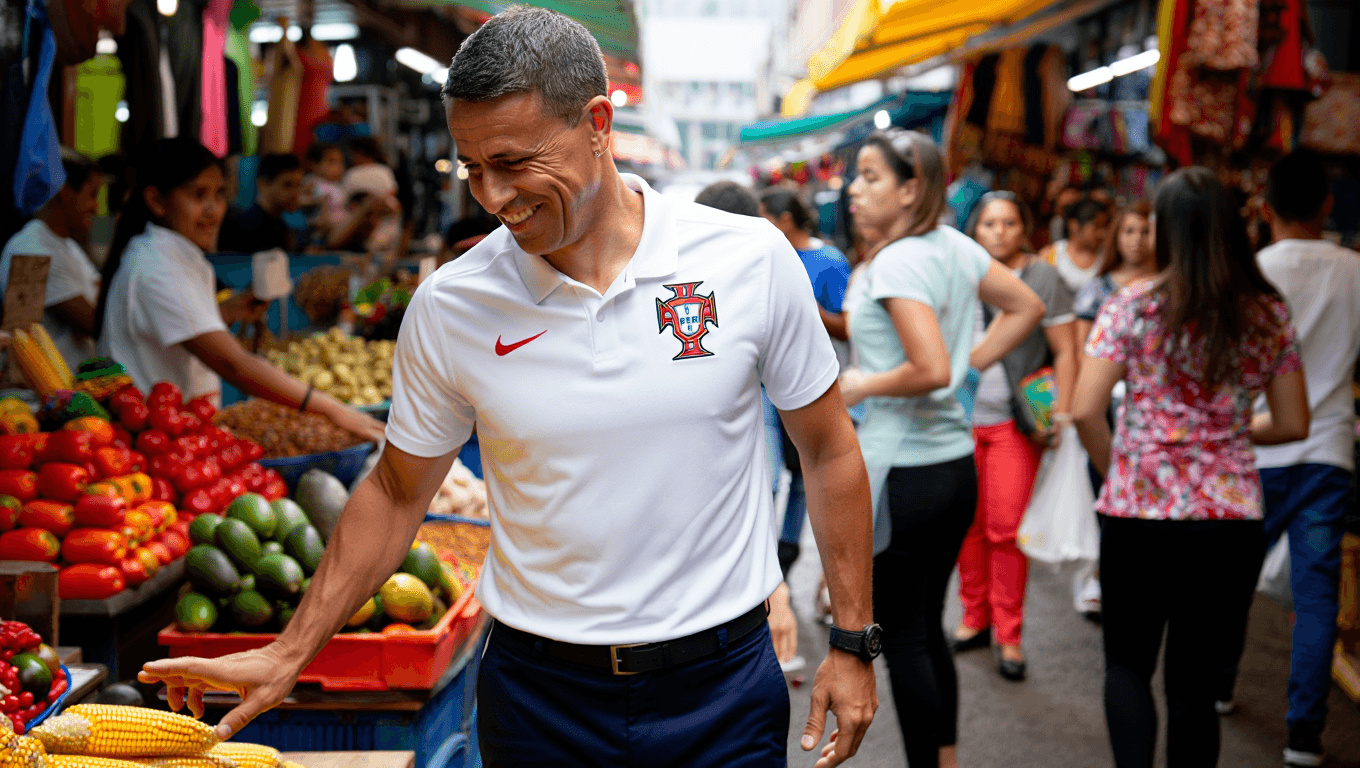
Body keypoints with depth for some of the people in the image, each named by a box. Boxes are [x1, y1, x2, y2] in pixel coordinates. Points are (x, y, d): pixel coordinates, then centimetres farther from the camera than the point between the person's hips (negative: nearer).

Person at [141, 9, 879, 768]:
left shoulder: (752, 260, -9)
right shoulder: (449, 307, -6)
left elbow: (829, 450, 2)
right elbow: (396, 493, 6)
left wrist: (853, 642, 1)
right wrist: (288, 656, 3)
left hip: (722, 685, -1)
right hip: (539, 696, 1)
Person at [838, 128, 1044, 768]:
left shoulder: (895, 264, -18)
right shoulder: (956, 247, 8)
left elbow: (930, 370, -27)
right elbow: (1027, 308, 18)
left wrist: (860, 385, -12)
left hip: (902, 472, -9)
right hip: (956, 460, 9)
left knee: (900, 637, 2)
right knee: (928, 629, 18)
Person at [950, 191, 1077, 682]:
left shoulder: (1042, 279, 1)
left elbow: (1065, 351, 1)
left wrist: (1061, 414, -8)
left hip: (1014, 421, -3)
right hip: (960, 417, 3)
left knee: (1007, 528, -5)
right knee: (967, 524, 4)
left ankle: (1010, 636, 4)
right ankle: (975, 620, 19)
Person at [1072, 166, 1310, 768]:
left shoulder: (1133, 307, -6)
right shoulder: (1268, 314, 4)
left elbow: (1085, 411, -11)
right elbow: (1293, 425, 9)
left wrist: (1114, 468, 7)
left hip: (1139, 514, -2)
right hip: (1233, 516, 2)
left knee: (1127, 663, 17)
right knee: (1195, 682, 13)